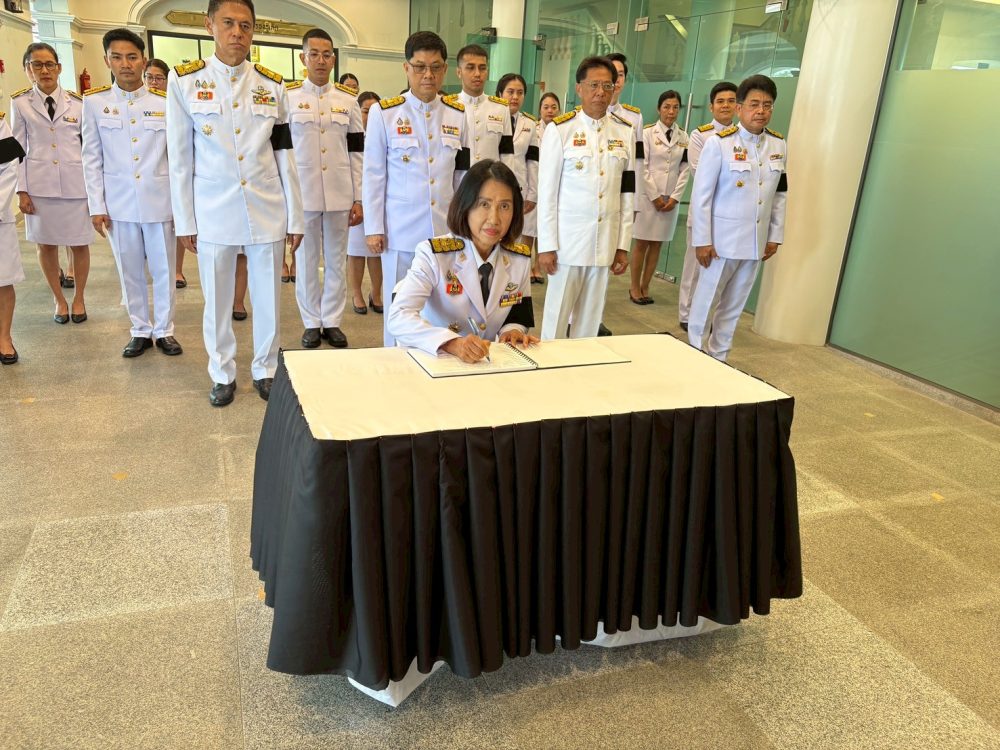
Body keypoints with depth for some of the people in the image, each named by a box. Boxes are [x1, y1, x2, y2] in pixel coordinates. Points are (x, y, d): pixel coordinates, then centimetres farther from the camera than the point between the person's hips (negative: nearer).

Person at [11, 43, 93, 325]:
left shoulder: (77, 102, 3)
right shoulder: (20, 103, 3)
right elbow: (18, 149, 4)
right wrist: (21, 190, -1)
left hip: (76, 184, 0)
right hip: (39, 185, 1)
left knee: (79, 244, 5)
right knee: (46, 244, 8)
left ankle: (79, 298, 23)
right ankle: (59, 299, 24)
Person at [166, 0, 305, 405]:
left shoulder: (272, 85, 3)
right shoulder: (184, 80, -1)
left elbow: (285, 157, 5)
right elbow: (180, 158, 1)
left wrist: (295, 216, 3)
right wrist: (185, 221, -1)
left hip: (267, 209, 1)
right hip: (213, 212, -1)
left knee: (267, 296, 8)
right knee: (217, 299, 9)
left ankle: (266, 370, 25)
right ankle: (222, 374, 25)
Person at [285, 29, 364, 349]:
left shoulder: (348, 99, 6)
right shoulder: (287, 96, 1)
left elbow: (356, 152, 6)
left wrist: (358, 199, 2)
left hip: (340, 195, 2)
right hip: (301, 194, -1)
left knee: (337, 261, 8)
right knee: (306, 262, 6)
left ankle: (332, 321, 19)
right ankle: (311, 323, 18)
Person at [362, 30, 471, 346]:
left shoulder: (458, 115, 6)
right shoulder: (384, 113, -3)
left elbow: (462, 175, 11)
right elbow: (374, 175, -1)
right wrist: (374, 229, -3)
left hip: (445, 231, 3)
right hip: (400, 232, -2)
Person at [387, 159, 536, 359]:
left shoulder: (520, 260, 1)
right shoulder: (433, 254, -13)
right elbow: (398, 317, -24)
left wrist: (512, 331, -10)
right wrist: (453, 343, -39)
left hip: (487, 362, 4)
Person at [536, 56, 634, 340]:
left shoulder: (624, 132, 7)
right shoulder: (559, 130, -4)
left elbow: (627, 192, 9)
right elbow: (547, 192, -4)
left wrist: (623, 245, 7)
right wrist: (546, 246, -7)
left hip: (605, 243, 4)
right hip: (567, 241, -3)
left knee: (590, 320, 11)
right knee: (556, 318, 4)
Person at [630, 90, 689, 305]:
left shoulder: (684, 137, 7)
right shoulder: (647, 132, -3)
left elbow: (685, 170, 5)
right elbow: (642, 167, -7)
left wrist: (675, 197, -5)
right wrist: (655, 196, -10)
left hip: (670, 199, 3)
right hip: (647, 196, -3)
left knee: (656, 245, 7)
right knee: (641, 244, 1)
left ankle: (645, 287, 15)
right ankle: (634, 288, 10)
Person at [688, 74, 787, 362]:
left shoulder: (779, 145, 5)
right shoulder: (719, 143, -11)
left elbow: (779, 195, 11)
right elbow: (701, 195, -10)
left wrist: (775, 236, 9)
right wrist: (702, 241, -11)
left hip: (756, 241, 5)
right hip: (722, 239, -5)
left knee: (734, 305, 12)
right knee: (706, 301, 6)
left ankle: (718, 358, 24)